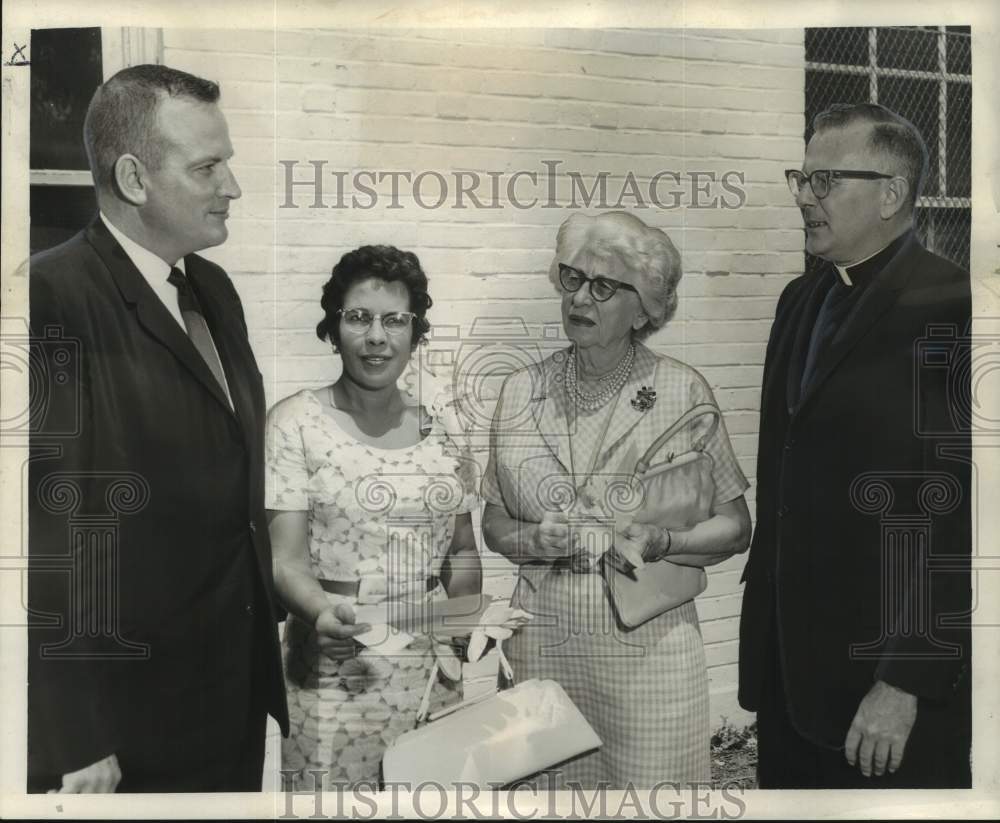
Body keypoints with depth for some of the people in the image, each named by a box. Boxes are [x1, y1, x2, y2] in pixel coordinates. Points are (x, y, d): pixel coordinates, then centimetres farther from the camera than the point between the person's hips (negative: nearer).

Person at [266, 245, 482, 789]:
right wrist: (322, 612, -29)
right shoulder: (295, 422, -5)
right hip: (337, 674, -3)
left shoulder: (441, 418, 6)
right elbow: (286, 559, -10)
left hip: (433, 670, 3)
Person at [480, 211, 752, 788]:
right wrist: (533, 541, -10)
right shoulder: (522, 392, 3)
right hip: (542, 646, 2)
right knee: (544, 781, 13)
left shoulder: (683, 391, -5)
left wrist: (658, 542, -17)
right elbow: (494, 523, 10)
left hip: (647, 647, -2)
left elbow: (735, 528, 0)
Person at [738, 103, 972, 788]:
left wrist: (906, 685, -17)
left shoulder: (949, 307, -15)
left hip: (891, 667, -7)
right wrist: (759, 621, 12)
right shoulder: (800, 299, 10)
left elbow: (957, 520, -18)